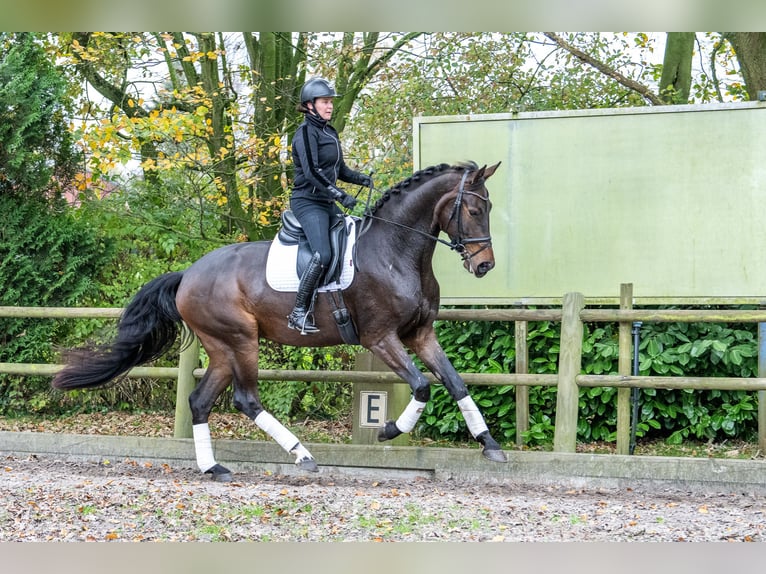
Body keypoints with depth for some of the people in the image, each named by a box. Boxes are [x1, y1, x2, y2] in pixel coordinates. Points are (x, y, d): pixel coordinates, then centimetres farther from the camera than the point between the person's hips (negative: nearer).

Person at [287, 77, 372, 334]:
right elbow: (311, 171, -22)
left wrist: (360, 178, 3)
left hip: (327, 202, 9)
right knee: (323, 255, -24)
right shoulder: (306, 132, -11)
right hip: (308, 201, -9)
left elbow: (339, 169, 23)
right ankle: (299, 312, -19)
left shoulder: (330, 133, 15)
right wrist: (340, 196, -27)